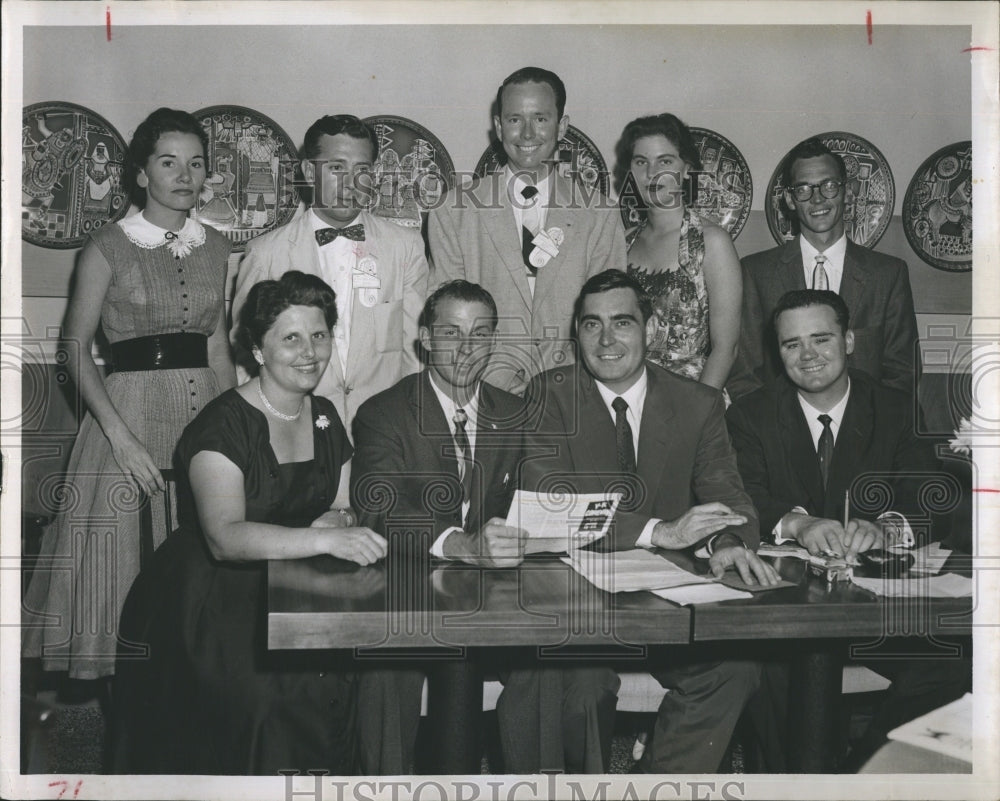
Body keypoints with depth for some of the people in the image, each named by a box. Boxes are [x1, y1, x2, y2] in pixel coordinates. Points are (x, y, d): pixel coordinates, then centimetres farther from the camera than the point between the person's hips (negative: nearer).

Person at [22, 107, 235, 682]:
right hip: (130, 411, -3)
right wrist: (120, 435, -14)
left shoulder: (216, 248, 9)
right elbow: (77, 348, -4)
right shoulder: (109, 248, -3)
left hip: (206, 413, 4)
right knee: (123, 558, 2)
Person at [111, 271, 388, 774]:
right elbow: (225, 538, -27)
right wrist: (323, 538, -38)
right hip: (208, 605, -6)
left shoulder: (325, 417, 7)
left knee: (332, 679, -13)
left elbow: (342, 509, 12)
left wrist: (336, 519, -12)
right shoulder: (223, 425, -15)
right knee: (268, 698, -21)